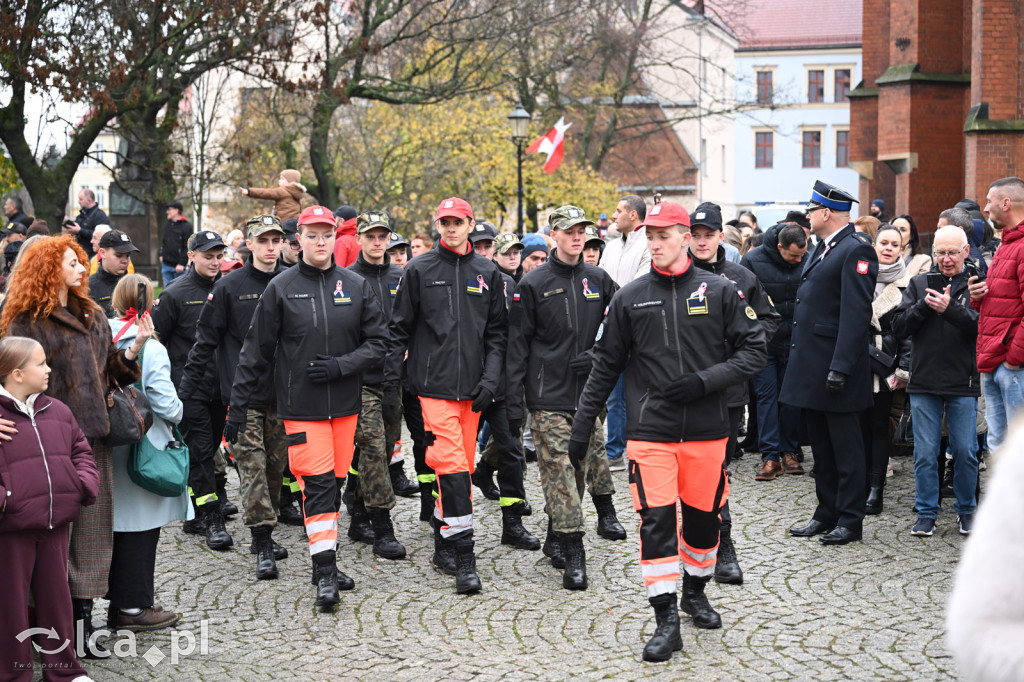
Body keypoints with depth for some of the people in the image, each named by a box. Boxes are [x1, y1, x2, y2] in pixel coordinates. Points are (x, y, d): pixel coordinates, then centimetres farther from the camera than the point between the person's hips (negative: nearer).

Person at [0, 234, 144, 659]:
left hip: (92, 437, 6)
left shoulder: (93, 316, 17)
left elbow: (110, 370, 17)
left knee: (92, 527, 7)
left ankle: (82, 622, 14)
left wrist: (134, 349, 1)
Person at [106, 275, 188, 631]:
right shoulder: (151, 349, -16)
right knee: (140, 531, 4)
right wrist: (178, 412, 5)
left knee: (119, 526, 16)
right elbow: (167, 406, -16)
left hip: (107, 450, 6)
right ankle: (133, 606, 12)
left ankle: (119, 604, 25)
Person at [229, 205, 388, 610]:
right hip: (301, 405, -3)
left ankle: (326, 562, 23)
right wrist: (237, 406, -2)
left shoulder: (356, 286, 5)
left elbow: (378, 342, 6)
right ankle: (324, 572, -8)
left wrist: (341, 365, -11)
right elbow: (256, 352, 0)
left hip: (345, 403, 3)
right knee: (317, 484, -11)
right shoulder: (281, 288, -2)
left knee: (335, 482, 10)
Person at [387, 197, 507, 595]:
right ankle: (463, 556, -12)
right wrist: (390, 375, -2)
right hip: (433, 384, -3)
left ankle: (444, 542, 23)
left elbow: (497, 332, 11)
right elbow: (400, 328, 5)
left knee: (462, 465, 9)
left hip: (472, 386, 3)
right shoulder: (419, 270, 2)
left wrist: (491, 377, 0)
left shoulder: (487, 273, 9)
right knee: (451, 464, -13)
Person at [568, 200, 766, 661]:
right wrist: (582, 426, 7)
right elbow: (605, 366, 9)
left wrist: (705, 381, -12)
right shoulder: (630, 298, 4)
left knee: (703, 515, 12)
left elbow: (754, 350, 2)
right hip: (650, 431, -1)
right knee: (656, 521, -8)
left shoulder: (719, 291, 1)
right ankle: (666, 620, -1)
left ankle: (696, 592, 36)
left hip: (707, 431, 1)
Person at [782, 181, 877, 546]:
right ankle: (827, 513, 25)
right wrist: (799, 359, 16)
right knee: (821, 446, 15)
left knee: (845, 447, 0)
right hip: (811, 366, 10)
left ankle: (850, 520, 9)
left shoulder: (856, 250, -14)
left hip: (835, 367, -10)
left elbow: (856, 314, -20)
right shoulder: (821, 248, 16)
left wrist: (840, 368, -24)